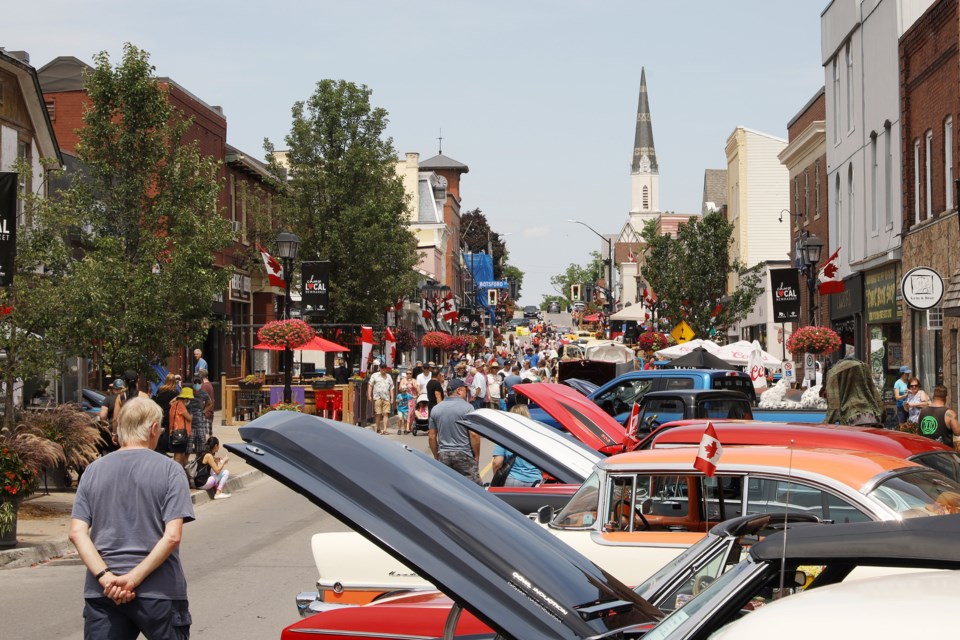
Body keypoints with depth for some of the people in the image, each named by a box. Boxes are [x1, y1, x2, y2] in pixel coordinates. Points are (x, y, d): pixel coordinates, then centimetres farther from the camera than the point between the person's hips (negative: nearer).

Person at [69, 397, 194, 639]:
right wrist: (133, 578, -13)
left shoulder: (94, 470, 6)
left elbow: (77, 533, -3)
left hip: (102, 593, 3)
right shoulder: (169, 469, -4)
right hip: (159, 592, -2)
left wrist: (105, 577, -10)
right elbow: (172, 536, -14)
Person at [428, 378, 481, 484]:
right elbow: (474, 435, -11)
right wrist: (476, 455, 0)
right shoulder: (467, 408, -6)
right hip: (464, 455, -5)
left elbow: (432, 436, 11)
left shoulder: (435, 409, 10)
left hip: (443, 456, 5)